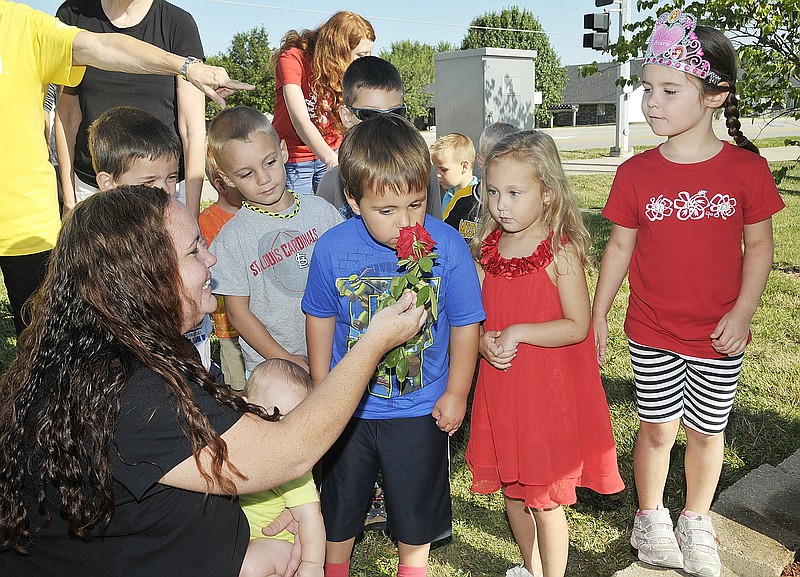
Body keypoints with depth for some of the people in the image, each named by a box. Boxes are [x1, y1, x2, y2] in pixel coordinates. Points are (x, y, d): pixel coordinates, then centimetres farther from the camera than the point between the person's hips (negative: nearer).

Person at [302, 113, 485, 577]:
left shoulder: (448, 247, -21)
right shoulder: (332, 248, -17)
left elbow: (465, 325, -8)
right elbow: (320, 319, -1)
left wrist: (456, 393, -2)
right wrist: (321, 390, 6)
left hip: (421, 408, -1)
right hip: (349, 405, 1)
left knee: (415, 504, 21)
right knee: (340, 502, 23)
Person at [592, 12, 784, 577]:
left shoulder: (747, 169, -8)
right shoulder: (637, 172, -6)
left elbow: (759, 245, 0)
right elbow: (620, 245, 0)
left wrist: (742, 312, -9)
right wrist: (598, 316, 2)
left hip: (718, 337, 0)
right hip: (652, 333, 0)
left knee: (707, 431, 14)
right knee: (658, 429, 10)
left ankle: (696, 521, 37)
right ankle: (651, 516, 34)